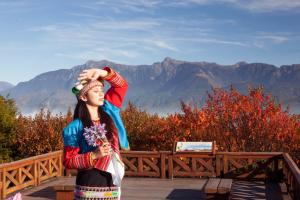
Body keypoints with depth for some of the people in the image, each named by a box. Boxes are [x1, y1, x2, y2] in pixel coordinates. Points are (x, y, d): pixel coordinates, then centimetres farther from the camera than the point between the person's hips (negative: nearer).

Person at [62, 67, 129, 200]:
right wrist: (94, 155, -19)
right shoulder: (75, 128, -8)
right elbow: (68, 161, -7)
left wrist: (102, 72, -9)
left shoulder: (109, 112, 5)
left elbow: (121, 85, 7)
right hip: (90, 185, -5)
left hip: (113, 183, 5)